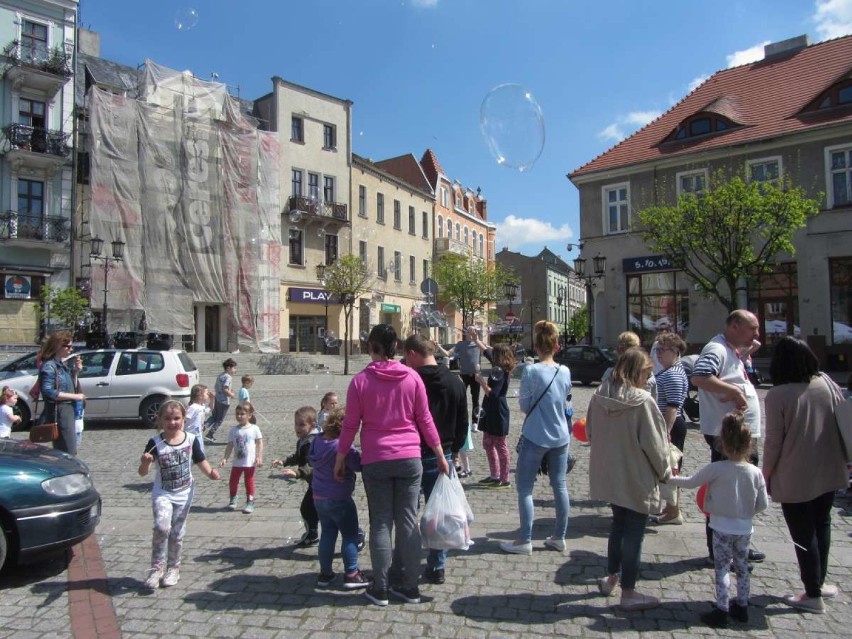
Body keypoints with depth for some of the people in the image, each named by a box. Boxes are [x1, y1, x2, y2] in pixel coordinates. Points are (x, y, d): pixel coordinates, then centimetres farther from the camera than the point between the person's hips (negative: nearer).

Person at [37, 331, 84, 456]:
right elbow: (48, 392, -22)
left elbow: (71, 387, 18)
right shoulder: (49, 366, -13)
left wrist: (75, 372, 4)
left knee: (62, 451, 15)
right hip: (58, 411, -10)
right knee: (69, 451, -11)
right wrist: (74, 396, -19)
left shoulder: (62, 364, 15)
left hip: (68, 409, 10)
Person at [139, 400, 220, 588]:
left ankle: (173, 568, 29)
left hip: (184, 494, 2)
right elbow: (142, 473, -14)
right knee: (162, 527, -20)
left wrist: (210, 472, -15)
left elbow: (200, 460, 4)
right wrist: (145, 462, -35)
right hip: (162, 494, -2)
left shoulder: (190, 439, -8)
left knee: (177, 534, 9)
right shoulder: (155, 443, -13)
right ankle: (156, 567, 0)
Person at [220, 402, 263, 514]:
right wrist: (225, 458, -2)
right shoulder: (234, 430, 2)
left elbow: (260, 444, -5)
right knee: (233, 482, 10)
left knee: (249, 482, 5)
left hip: (250, 462, -3)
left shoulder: (254, 429, -6)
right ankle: (233, 500, 32)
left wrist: (259, 457, -11)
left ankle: (250, 502, 16)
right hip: (237, 462, 3)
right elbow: (230, 445, 5)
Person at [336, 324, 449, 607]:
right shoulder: (412, 377, -2)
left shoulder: (360, 381, -5)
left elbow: (350, 424, -1)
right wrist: (440, 455, 10)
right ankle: (410, 587, 18)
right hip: (410, 459, 1)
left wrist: (340, 458, 10)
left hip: (375, 461, -1)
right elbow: (425, 420, 1)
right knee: (408, 522, 9)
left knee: (380, 523, 9)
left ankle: (380, 589, 16)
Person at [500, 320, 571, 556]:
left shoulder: (531, 371, -15)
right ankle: (559, 537, 23)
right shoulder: (565, 371, 0)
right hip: (560, 437, 5)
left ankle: (525, 541, 8)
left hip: (535, 437, -5)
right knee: (560, 486, 13)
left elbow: (524, 405, -8)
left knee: (525, 488, 5)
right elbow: (565, 399, 12)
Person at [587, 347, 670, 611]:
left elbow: (590, 433, 7)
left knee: (618, 524, 23)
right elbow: (653, 443, -15)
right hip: (637, 479, -6)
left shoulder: (598, 397, -2)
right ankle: (628, 593, 17)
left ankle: (611, 577, 35)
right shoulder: (643, 401, -19)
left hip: (608, 475, 6)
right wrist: (665, 471, 0)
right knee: (634, 532, 7)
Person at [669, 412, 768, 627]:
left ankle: (722, 610, 9)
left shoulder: (716, 469, -20)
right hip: (745, 529, 4)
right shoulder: (755, 472, -10)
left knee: (722, 568, 6)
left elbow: (691, 482, -7)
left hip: (722, 528, -4)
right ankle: (742, 607, 31)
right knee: (742, 567, 19)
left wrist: (671, 479, 9)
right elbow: (762, 505, -3)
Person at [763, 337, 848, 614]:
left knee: (804, 535, 8)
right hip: (829, 473, 6)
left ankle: (813, 595, 20)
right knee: (822, 525, 23)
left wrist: (766, 475, -2)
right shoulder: (827, 383, -5)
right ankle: (819, 582, 37)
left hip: (795, 479, -6)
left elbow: (773, 442, -16)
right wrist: (842, 459, 21)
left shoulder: (777, 395, -20)